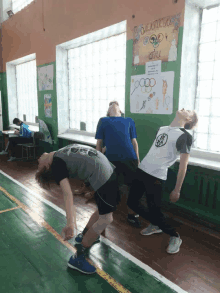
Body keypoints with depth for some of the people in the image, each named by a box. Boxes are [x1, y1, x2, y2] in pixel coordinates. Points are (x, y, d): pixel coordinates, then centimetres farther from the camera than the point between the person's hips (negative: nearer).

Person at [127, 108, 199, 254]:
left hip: (156, 177, -8)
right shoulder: (162, 129, 13)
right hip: (141, 171, 8)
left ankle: (175, 237, 25)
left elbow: (183, 165, -10)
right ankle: (155, 225, 36)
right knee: (132, 202, 14)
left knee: (155, 210, -2)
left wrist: (177, 190, -9)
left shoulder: (185, 136, -9)